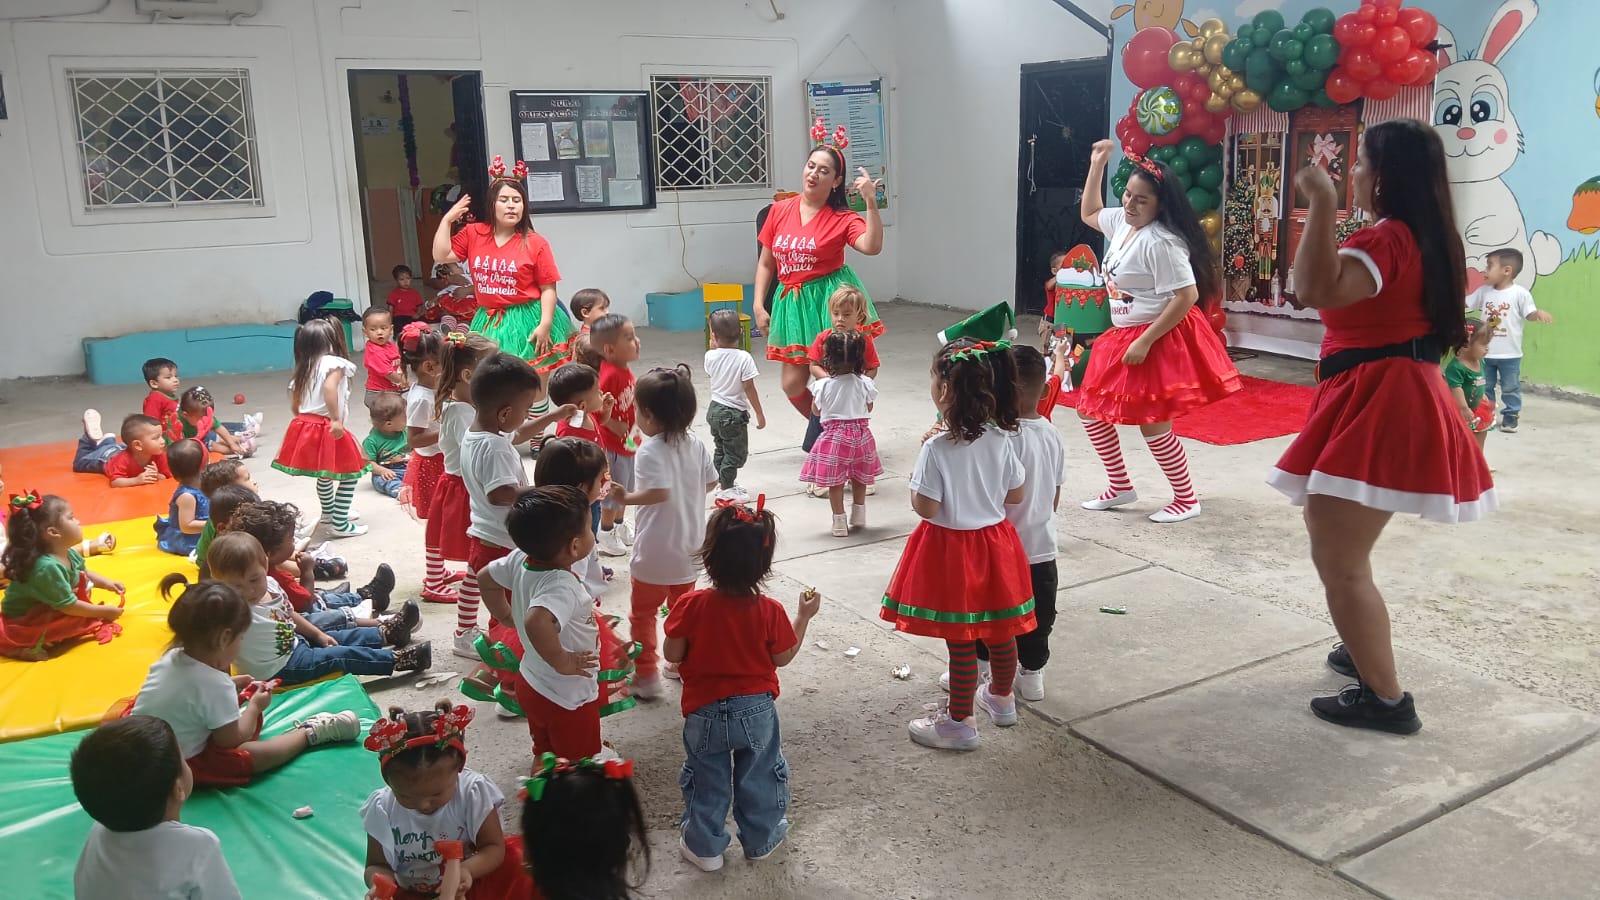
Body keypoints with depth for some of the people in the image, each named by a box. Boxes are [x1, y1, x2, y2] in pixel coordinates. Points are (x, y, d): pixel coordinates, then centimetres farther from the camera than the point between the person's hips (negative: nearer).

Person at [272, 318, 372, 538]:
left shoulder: (303, 370, 16)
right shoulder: (334, 363, -7)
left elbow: (294, 406, 17)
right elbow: (329, 387, -26)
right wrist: (336, 419, -28)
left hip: (304, 427, 8)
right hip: (326, 430, -8)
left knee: (325, 474, 27)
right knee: (349, 474, 1)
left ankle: (329, 513, 45)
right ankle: (339, 524, 1)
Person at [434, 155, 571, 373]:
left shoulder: (536, 243, -6)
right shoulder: (473, 234, 7)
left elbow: (548, 289, -7)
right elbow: (441, 256, 7)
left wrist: (545, 325, -15)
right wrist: (447, 220, 6)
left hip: (525, 320, -3)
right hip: (488, 322, 3)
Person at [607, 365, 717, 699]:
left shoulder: (650, 450, -22)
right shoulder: (696, 445, -2)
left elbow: (659, 492, -35)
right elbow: (710, 482, 6)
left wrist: (626, 498, -23)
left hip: (655, 552, -6)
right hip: (688, 547, 6)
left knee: (642, 613, 10)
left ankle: (646, 675, 12)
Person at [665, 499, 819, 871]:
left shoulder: (691, 605, -21)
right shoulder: (770, 611, -18)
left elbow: (672, 655, -11)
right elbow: (783, 657, -4)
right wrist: (804, 616, 5)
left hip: (705, 714, 0)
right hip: (756, 709, 1)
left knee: (707, 781, 19)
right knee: (759, 777, 22)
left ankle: (704, 846, 34)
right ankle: (760, 838, 39)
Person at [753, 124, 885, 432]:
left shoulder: (843, 219, -5)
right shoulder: (780, 210, 6)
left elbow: (872, 247, -24)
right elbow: (765, 263, 11)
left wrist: (871, 202, -29)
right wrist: (758, 306, 5)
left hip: (829, 299, -4)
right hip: (792, 301, 4)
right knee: (793, 385, 5)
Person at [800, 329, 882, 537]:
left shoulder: (823, 385, -14)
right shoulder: (864, 383, -10)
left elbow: (816, 411, 1)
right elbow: (869, 409, 4)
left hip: (834, 436, -2)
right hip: (861, 434, 3)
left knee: (835, 482, 7)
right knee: (858, 478, 19)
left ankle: (840, 523, 10)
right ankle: (858, 517, 32)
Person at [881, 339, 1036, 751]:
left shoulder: (937, 449, -23)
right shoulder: (1001, 440, -6)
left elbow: (925, 507, -20)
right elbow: (1017, 495, 2)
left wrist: (918, 469, -5)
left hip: (951, 550, -6)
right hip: (995, 543, 6)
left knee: (961, 641, 6)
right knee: (1000, 631, 21)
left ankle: (960, 722, 21)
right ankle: (1001, 698, 43)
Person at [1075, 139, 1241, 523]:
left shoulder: (1161, 242, -21)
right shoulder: (1121, 223, 5)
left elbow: (1187, 296, -25)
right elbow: (1089, 214, 27)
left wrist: (1145, 342, -25)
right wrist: (1097, 165, 18)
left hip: (1160, 340, -10)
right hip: (1124, 335, 10)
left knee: (1152, 424, -4)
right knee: (1091, 410, 12)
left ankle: (1186, 499, 16)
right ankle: (1121, 487, 27)